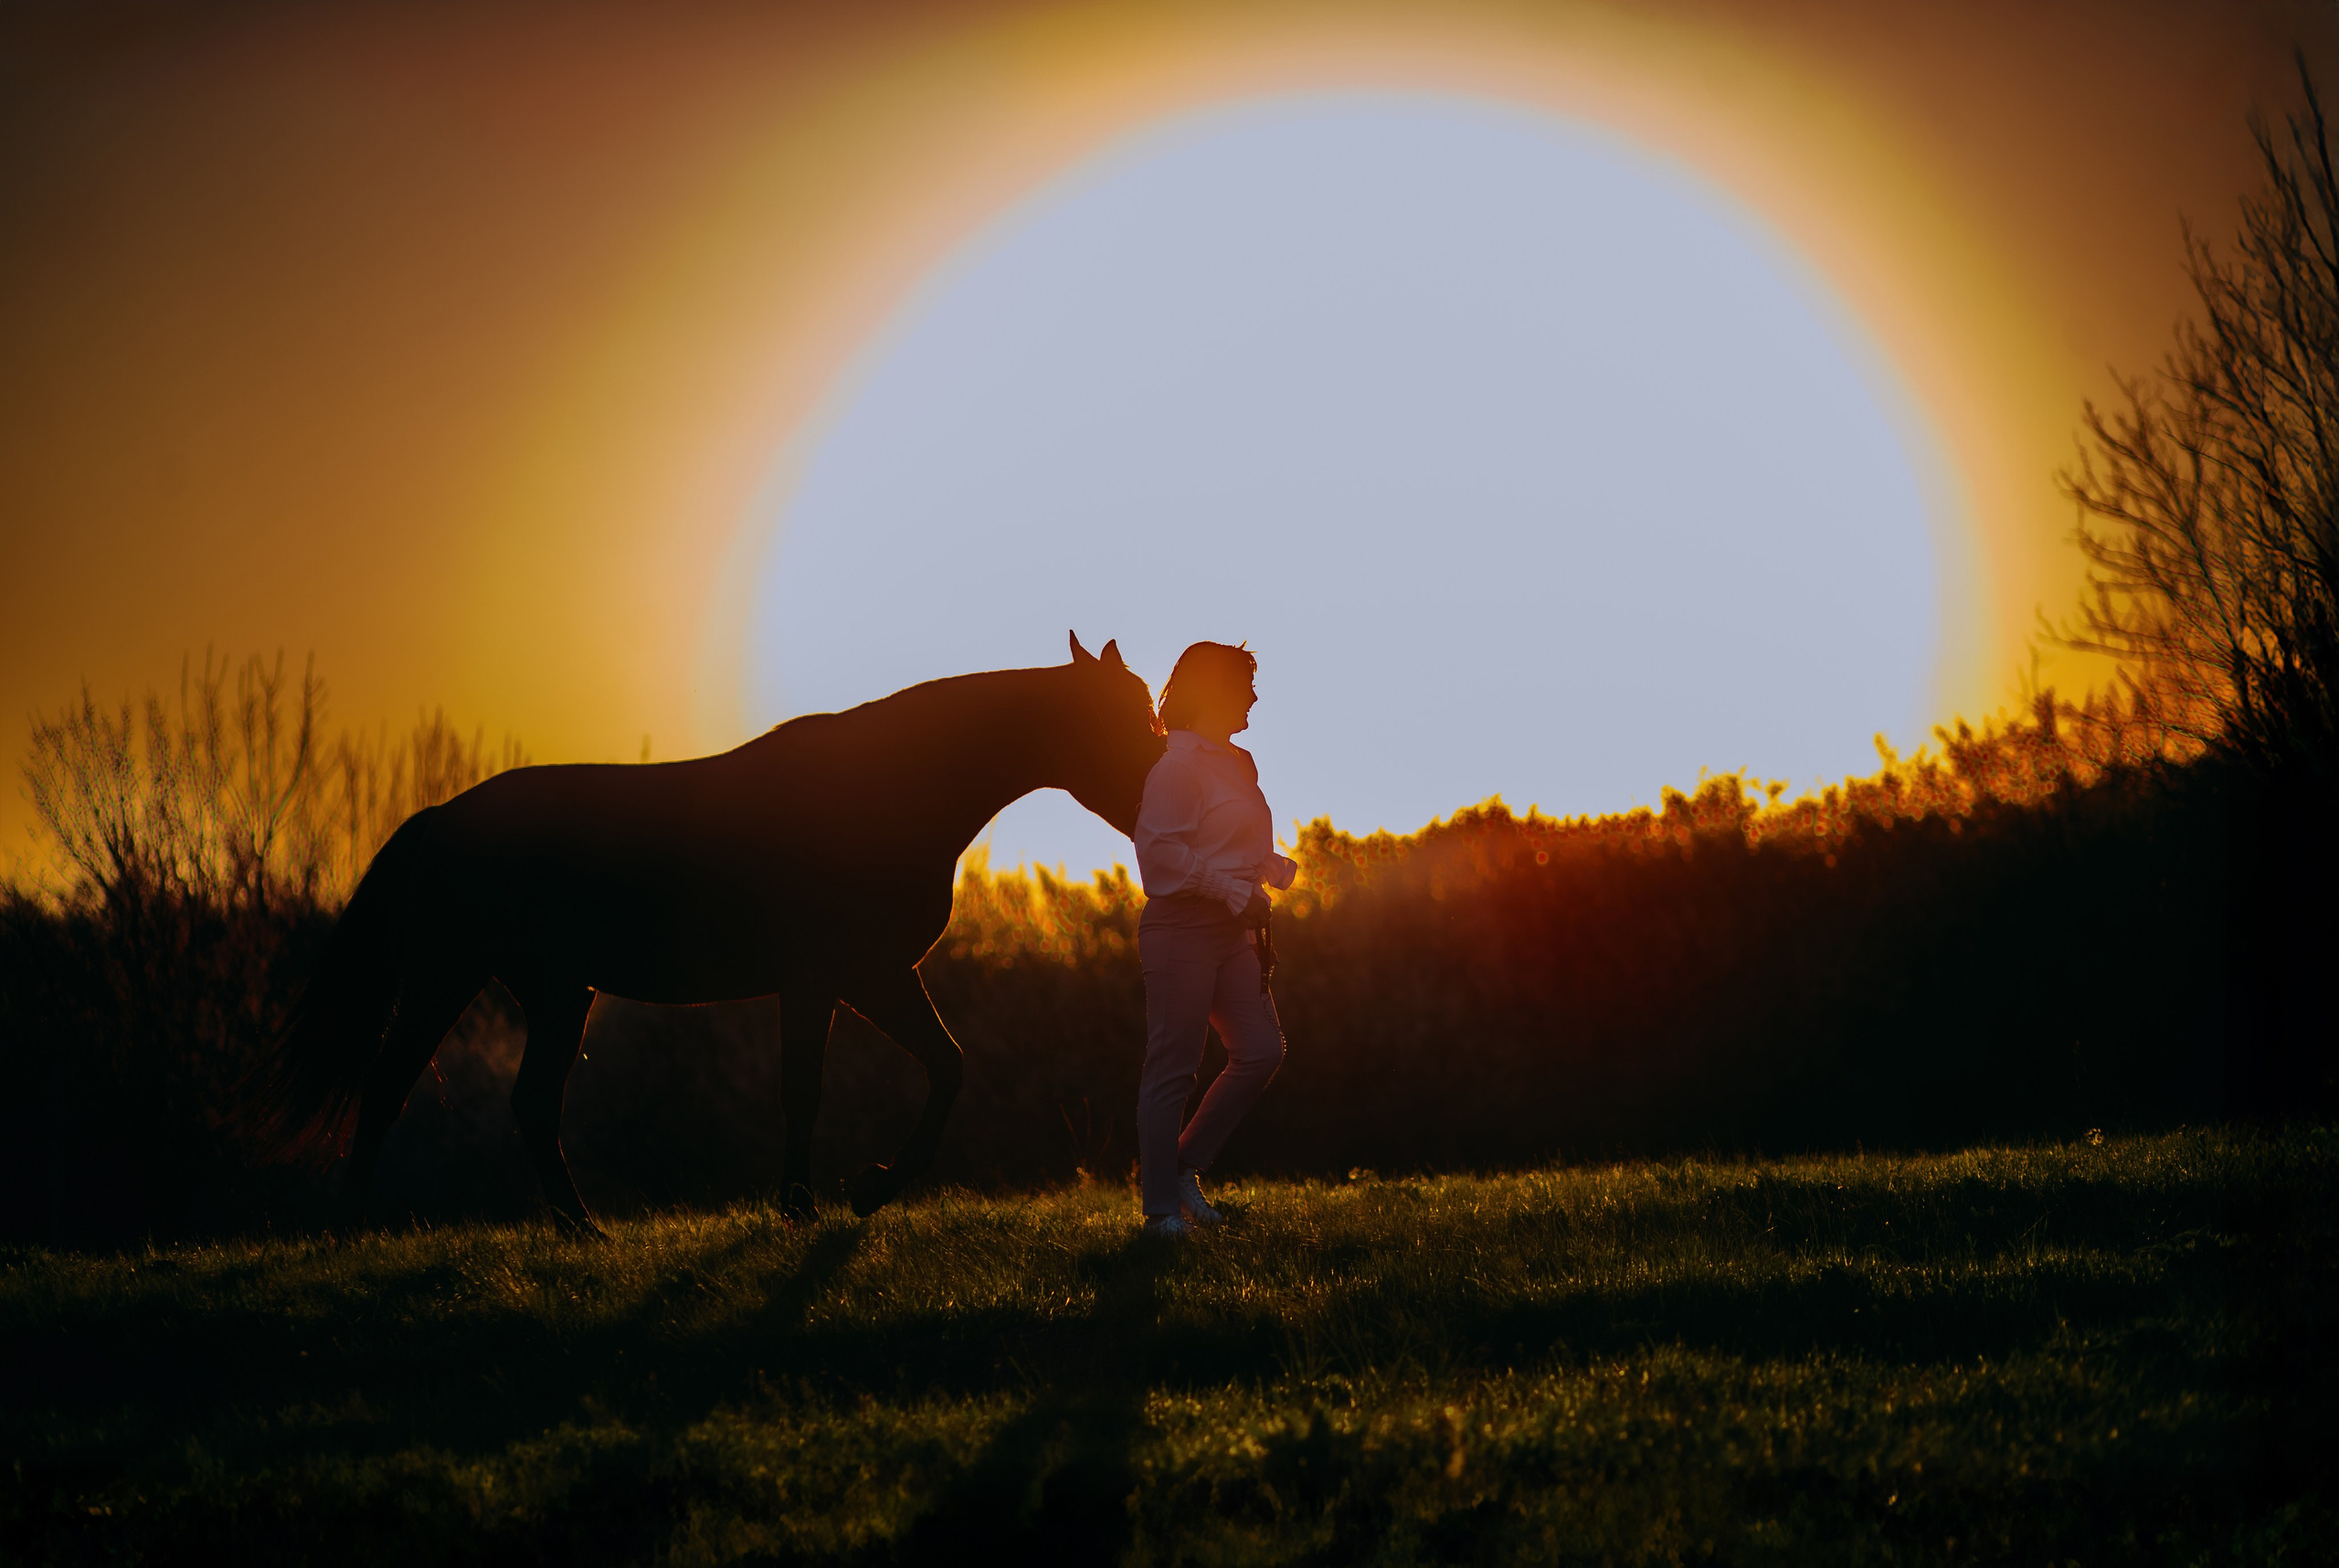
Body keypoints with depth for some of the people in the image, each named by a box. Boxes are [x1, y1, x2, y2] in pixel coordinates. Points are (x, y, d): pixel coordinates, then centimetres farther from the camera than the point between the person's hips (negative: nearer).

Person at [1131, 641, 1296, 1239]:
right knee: (1173, 1069, -4)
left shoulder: (1236, 764, 17)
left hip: (1232, 931, 9)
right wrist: (1237, 892, -20)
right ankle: (1162, 1208, 3)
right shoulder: (1179, 767, -12)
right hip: (1182, 926, -9)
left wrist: (1276, 870, 11)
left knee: (1261, 1050, 2)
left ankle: (1185, 1166, 15)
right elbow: (1161, 849, -20)